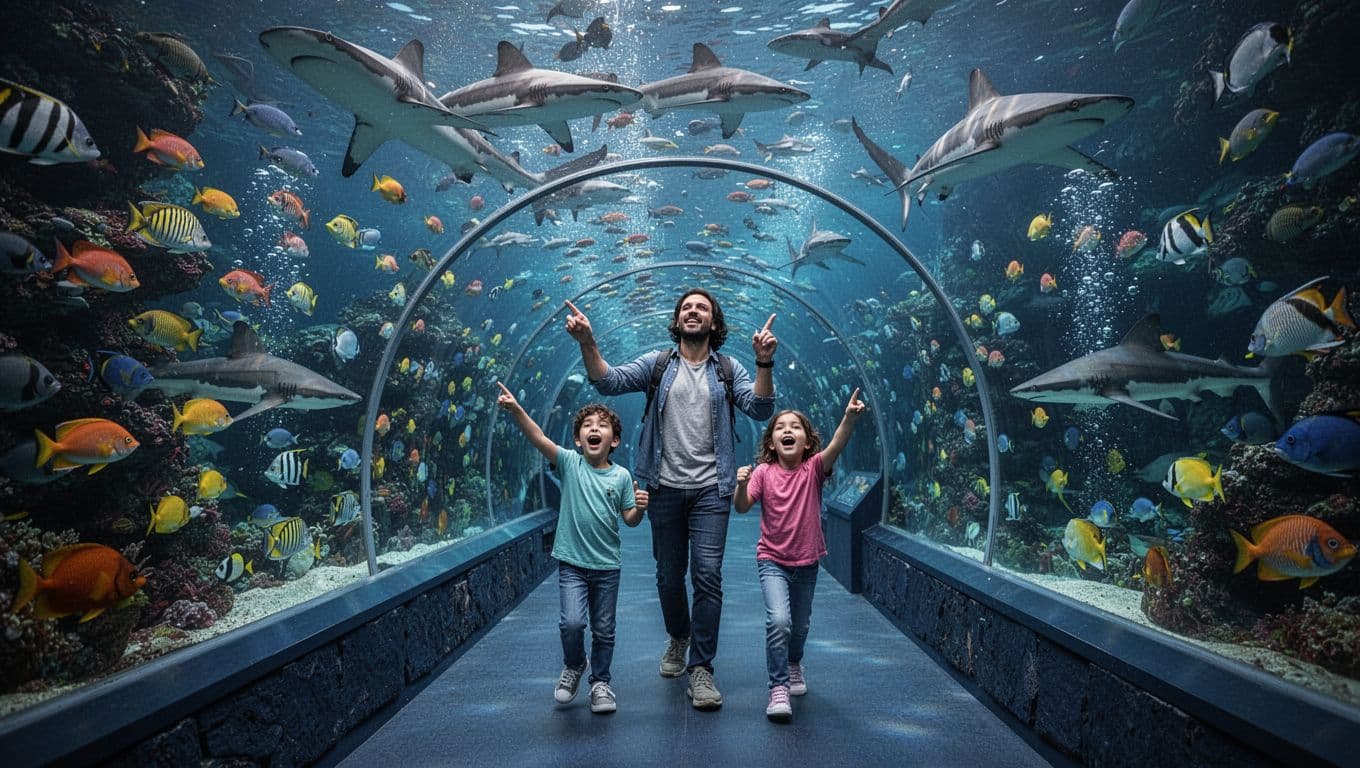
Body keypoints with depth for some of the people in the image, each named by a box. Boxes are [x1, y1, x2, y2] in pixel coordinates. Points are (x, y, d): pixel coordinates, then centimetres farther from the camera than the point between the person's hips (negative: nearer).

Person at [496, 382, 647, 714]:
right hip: (572, 562, -1)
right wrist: (516, 410, -38)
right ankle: (573, 666, 17)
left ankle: (600, 683, 33)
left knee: (603, 630, 11)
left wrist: (640, 508, -20)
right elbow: (539, 439, -23)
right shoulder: (570, 463, -6)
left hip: (607, 566, 2)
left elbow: (630, 520, 3)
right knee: (572, 622, -14)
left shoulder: (621, 476, -3)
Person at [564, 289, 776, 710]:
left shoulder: (728, 370, 6)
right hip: (665, 488, 1)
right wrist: (587, 343, -22)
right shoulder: (657, 364, 6)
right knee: (669, 576, 14)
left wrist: (764, 363, -22)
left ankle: (701, 669, 2)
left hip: (710, 490, -1)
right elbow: (609, 381, -6)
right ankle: (679, 637, 40)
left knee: (707, 575, -8)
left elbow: (760, 409, -7)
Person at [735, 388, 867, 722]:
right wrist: (741, 485, -40)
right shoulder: (763, 472, -10)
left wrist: (850, 417, -48)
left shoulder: (814, 468, -11)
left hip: (807, 561, 2)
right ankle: (778, 687, -6)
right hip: (772, 560, -2)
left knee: (800, 625, 17)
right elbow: (742, 507, -19)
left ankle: (793, 662, 49)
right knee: (778, 620, -22)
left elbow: (837, 445, -30)